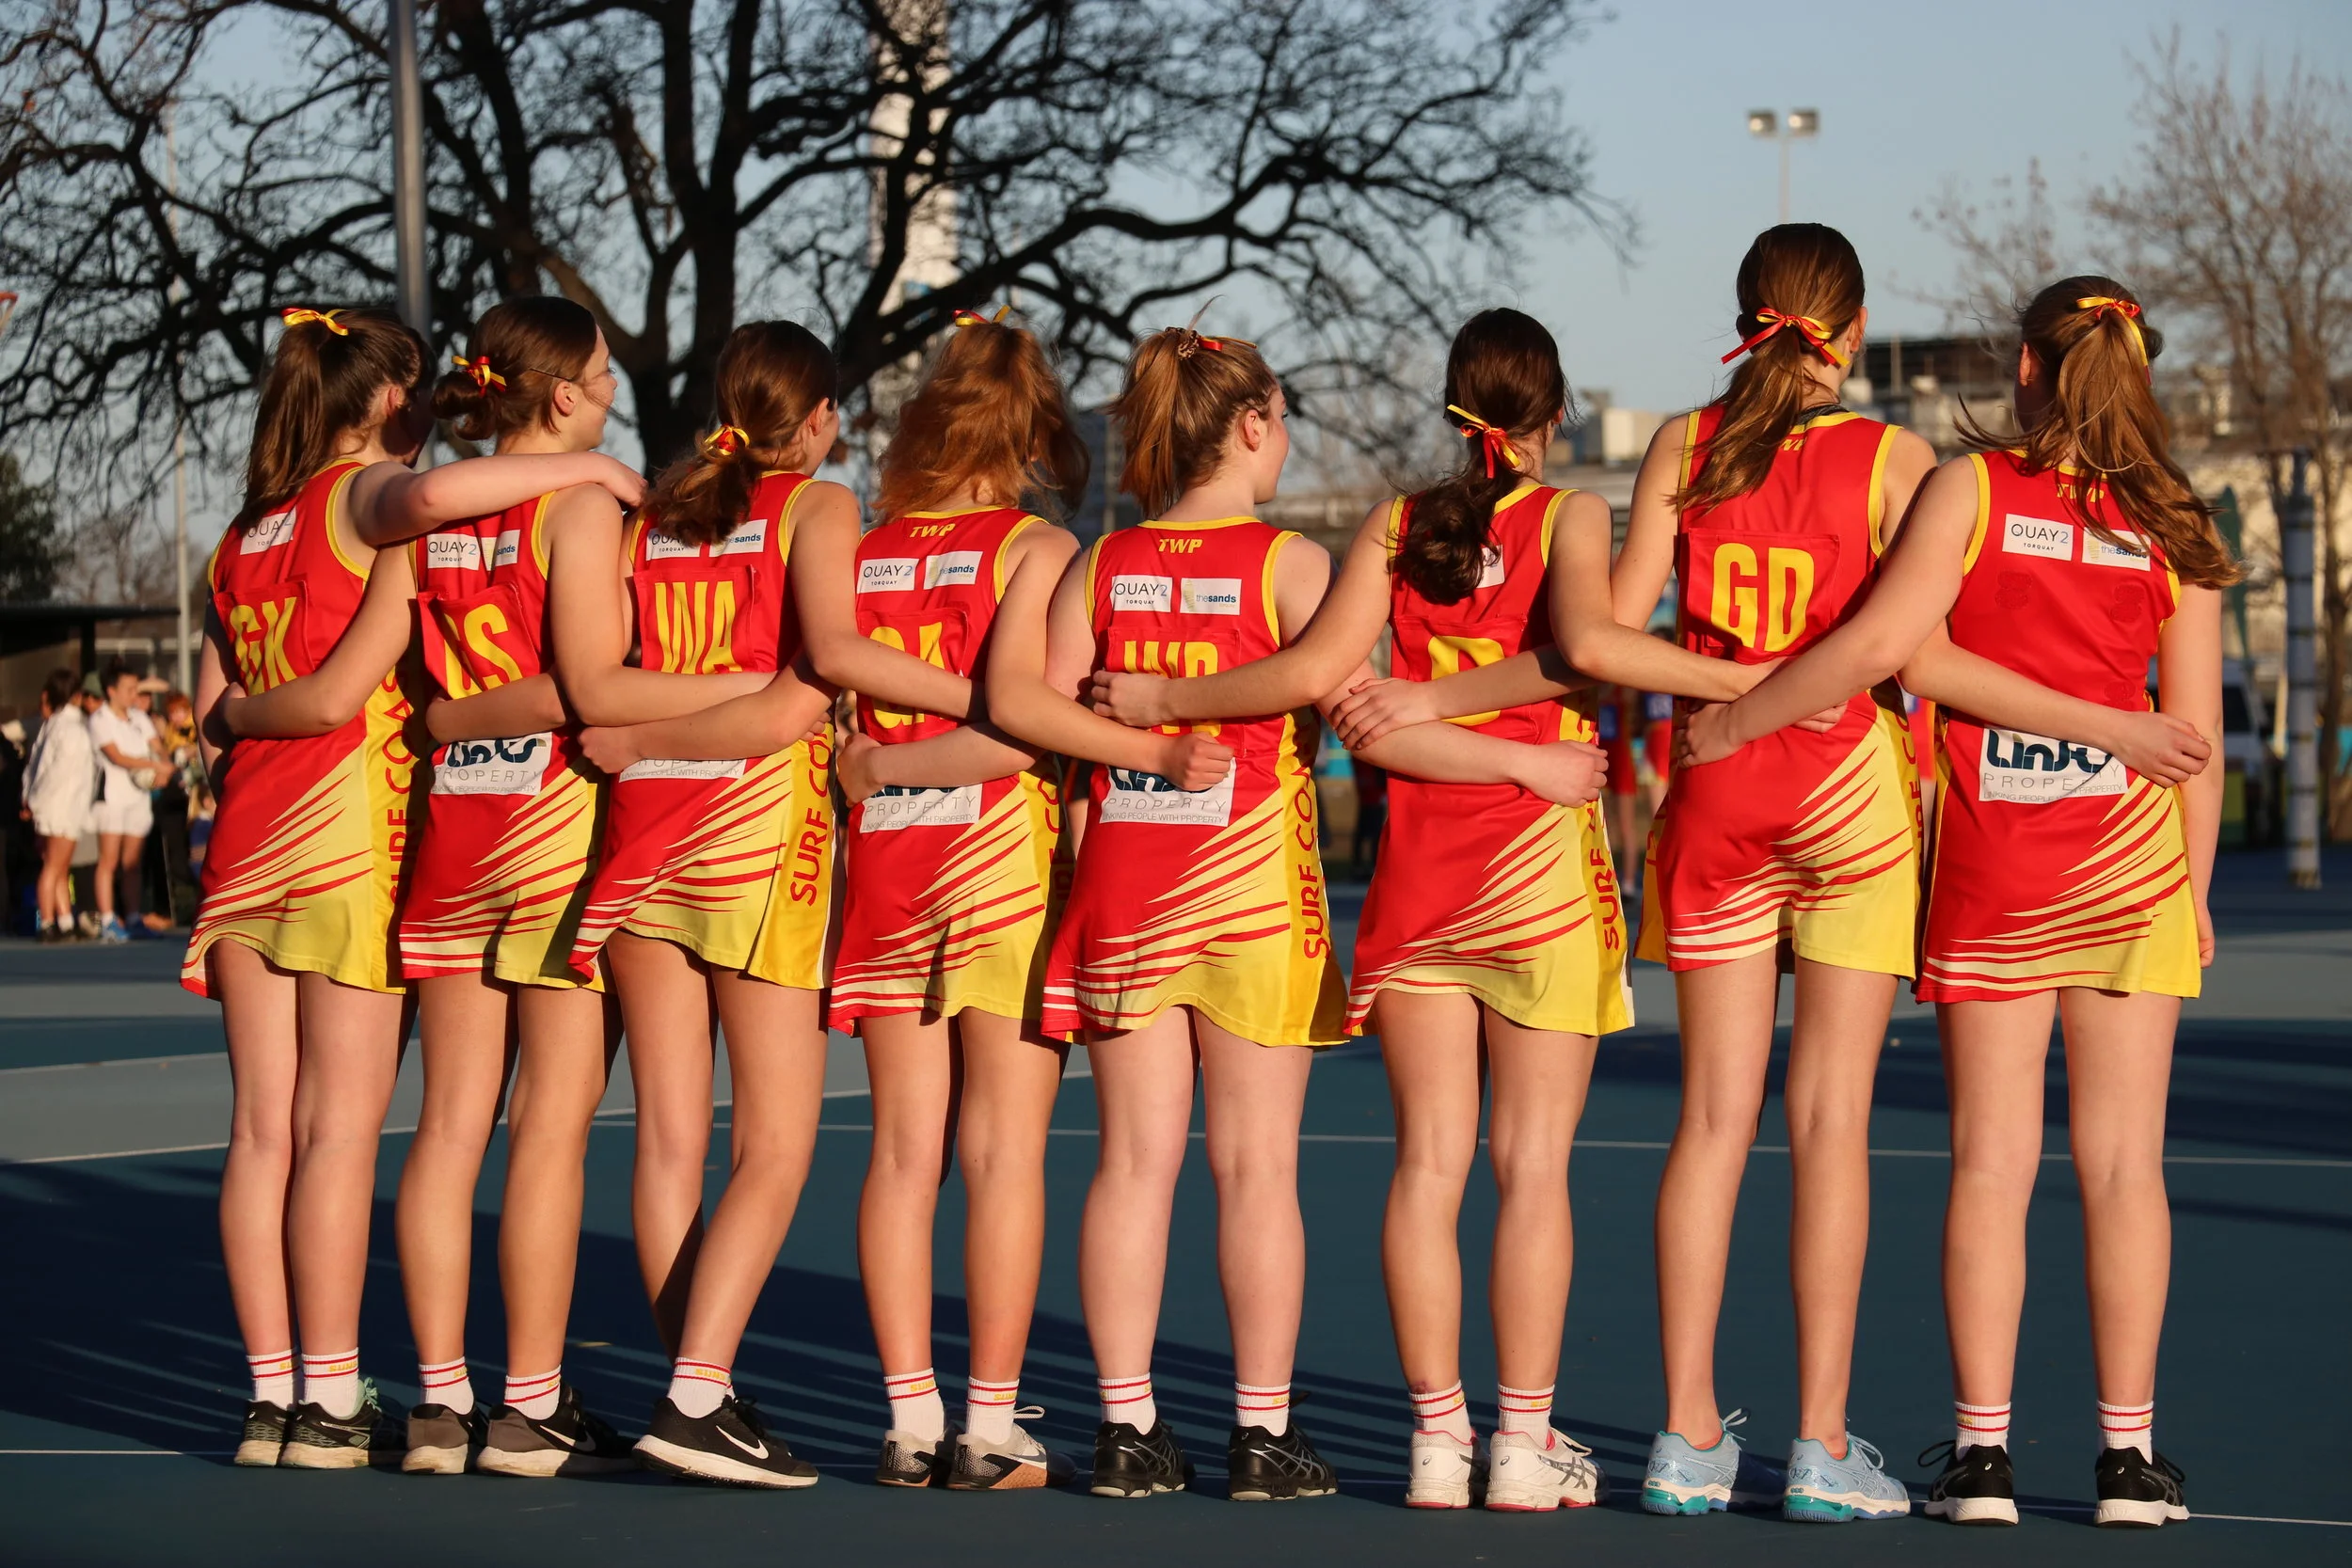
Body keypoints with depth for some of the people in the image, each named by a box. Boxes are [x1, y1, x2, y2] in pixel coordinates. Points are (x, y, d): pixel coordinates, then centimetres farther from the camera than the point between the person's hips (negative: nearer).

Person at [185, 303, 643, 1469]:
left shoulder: (243, 535, 17)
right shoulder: (367, 496, -4)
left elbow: (212, 715, 16)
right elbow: (432, 493, -29)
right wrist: (586, 470, -18)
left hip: (247, 844, 7)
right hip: (348, 841, -7)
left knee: (264, 1129, 5)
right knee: (340, 1128, -5)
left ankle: (271, 1398, 6)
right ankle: (329, 1405, -5)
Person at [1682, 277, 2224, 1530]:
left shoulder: (1971, 487, -5)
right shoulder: (2173, 526, 1)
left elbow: (1890, 640, -18)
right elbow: (2197, 740, 1)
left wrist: (1737, 721, -9)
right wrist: (2193, 894, 11)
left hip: (1987, 868, -1)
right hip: (2129, 862, 1)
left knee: (1991, 1162, 4)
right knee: (2123, 1161, 3)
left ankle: (1982, 1450, 2)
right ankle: (2128, 1455, 3)